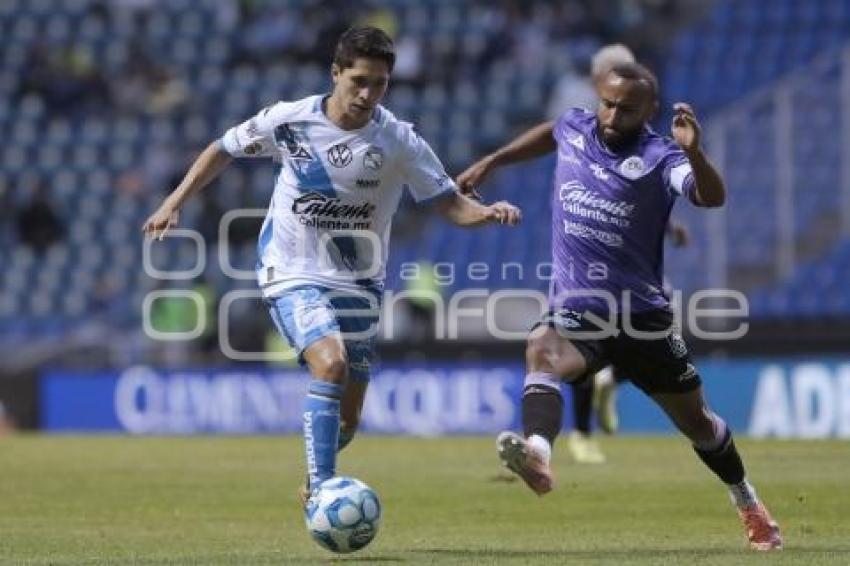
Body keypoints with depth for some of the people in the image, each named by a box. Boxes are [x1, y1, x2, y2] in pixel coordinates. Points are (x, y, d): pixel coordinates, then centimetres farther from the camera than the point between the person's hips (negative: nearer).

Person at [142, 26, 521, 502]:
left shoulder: (399, 141, -9)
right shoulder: (289, 120, -9)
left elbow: (449, 203, -7)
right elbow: (225, 150, 7)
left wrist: (488, 212, -28)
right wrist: (174, 204, 3)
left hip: (358, 283, 3)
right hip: (294, 274, -3)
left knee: (347, 418, 6)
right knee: (330, 361, -30)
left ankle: (316, 482, 36)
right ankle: (321, 489, -28)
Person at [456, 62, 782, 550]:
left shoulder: (658, 158, -12)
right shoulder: (575, 129, 2)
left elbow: (712, 198, -31)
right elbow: (550, 133, 29)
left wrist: (694, 154, -50)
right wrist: (492, 162, 30)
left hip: (643, 314, -2)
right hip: (575, 310, 2)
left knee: (696, 421, 13)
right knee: (542, 350, -35)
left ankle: (748, 503, 40)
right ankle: (538, 456, -59)